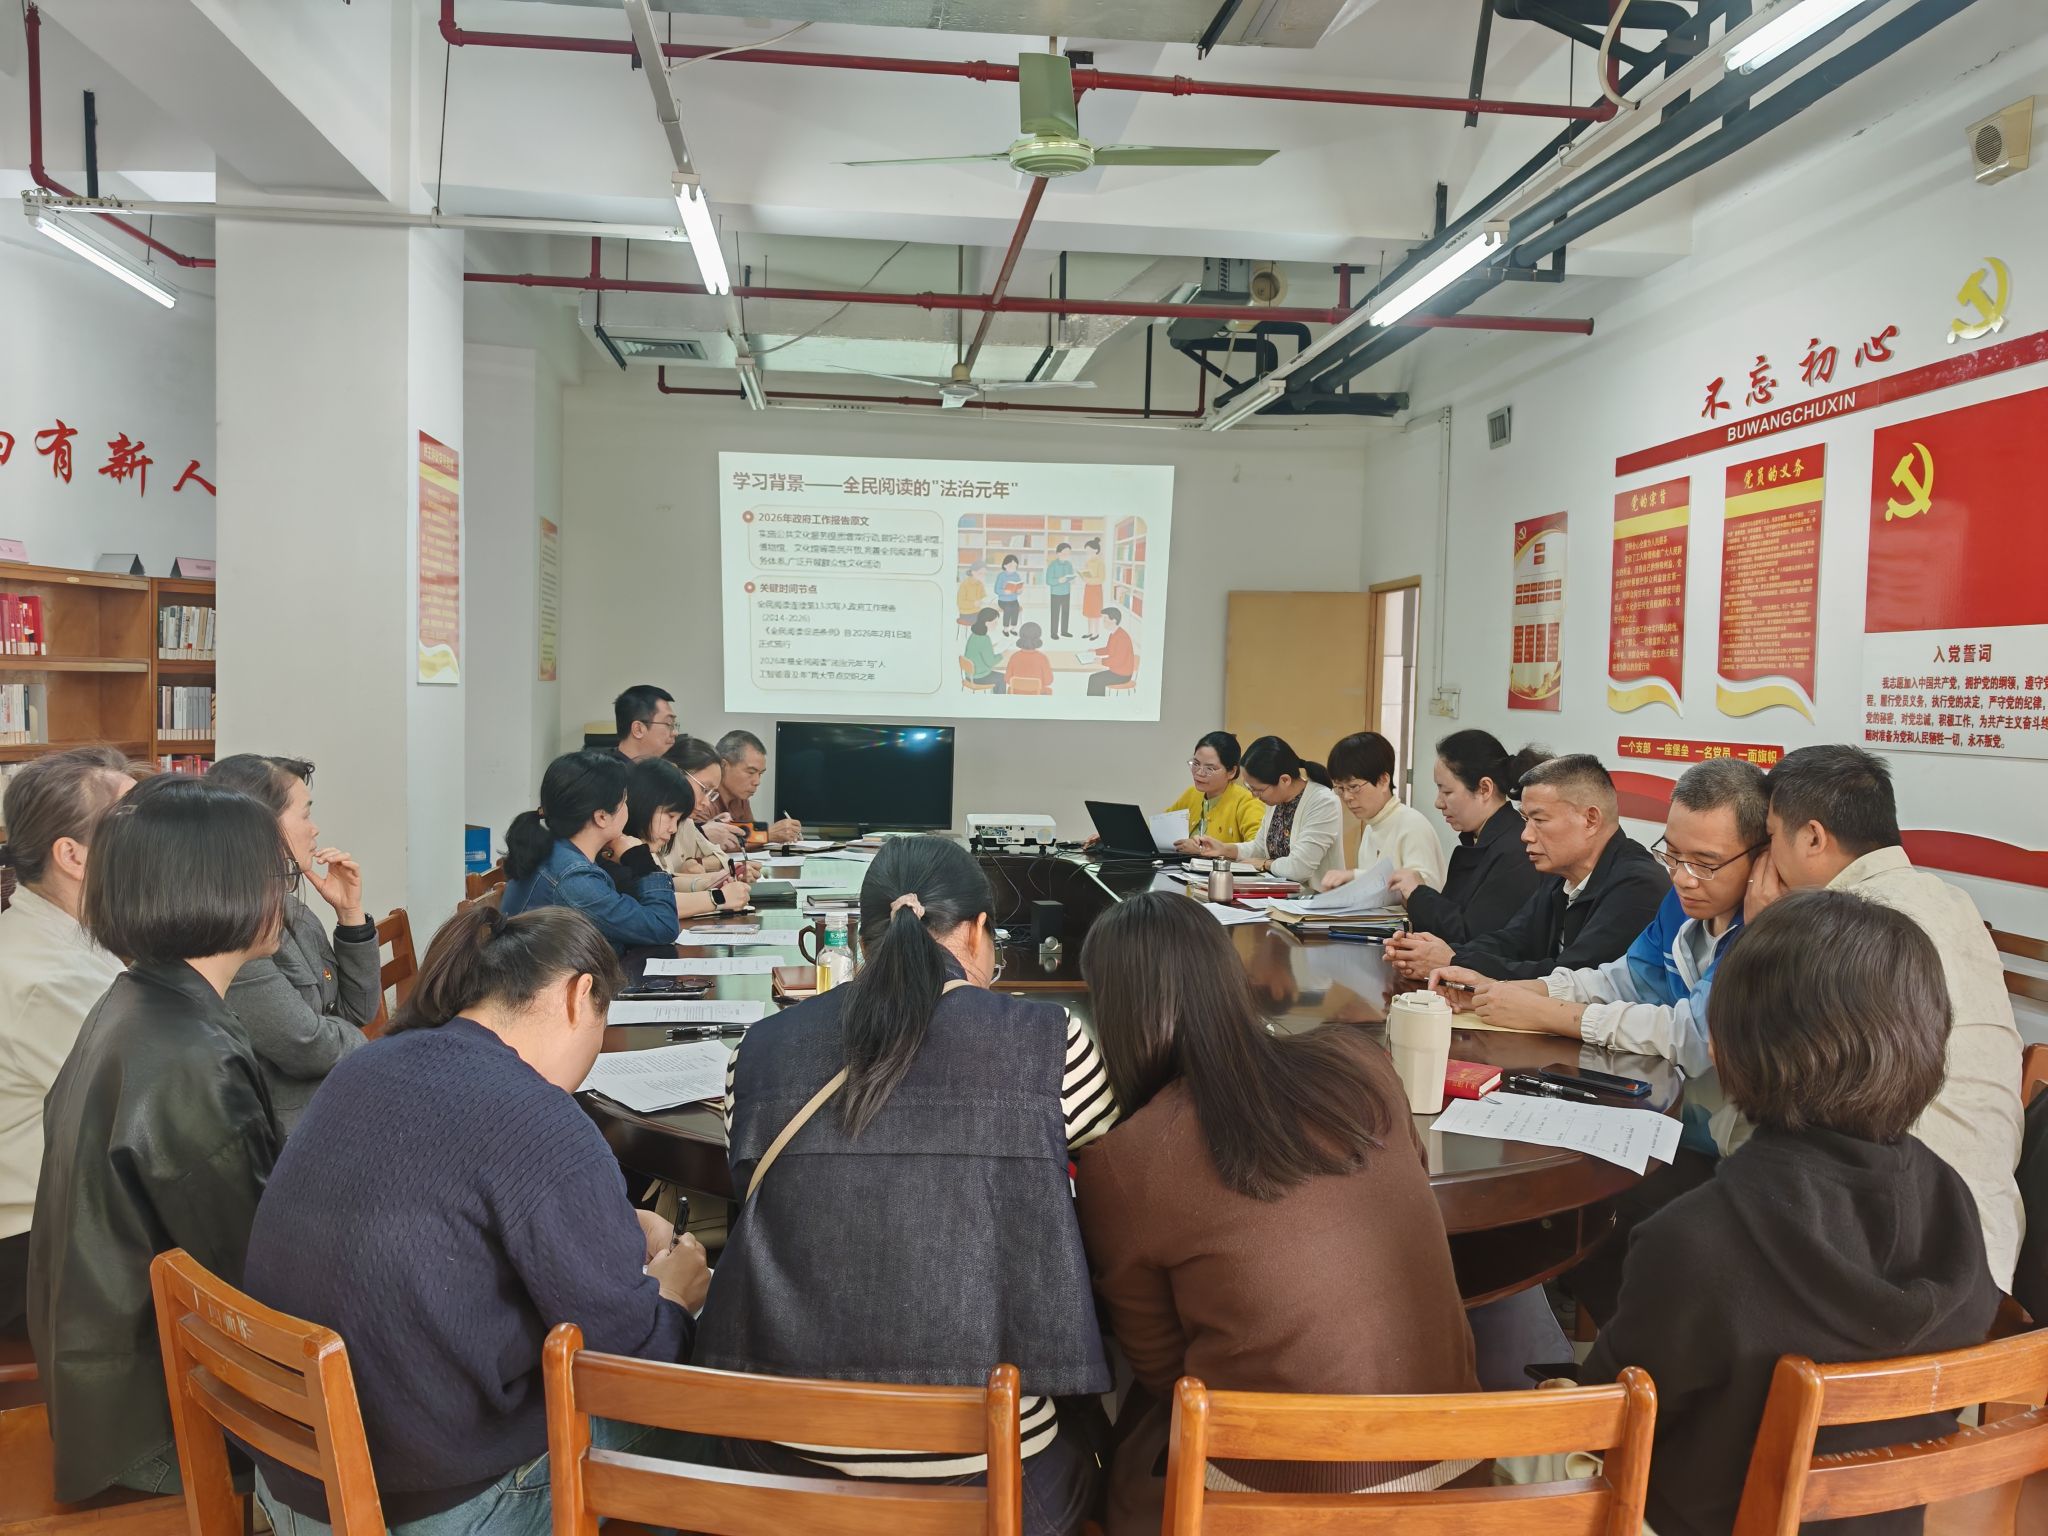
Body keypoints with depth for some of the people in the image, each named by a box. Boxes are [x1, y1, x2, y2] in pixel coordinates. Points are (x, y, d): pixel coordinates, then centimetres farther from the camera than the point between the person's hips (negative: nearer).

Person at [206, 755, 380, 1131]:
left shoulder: (292, 912, 6)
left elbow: (359, 1011, 11)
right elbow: (307, 1049, -20)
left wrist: (350, 912, 1)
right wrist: (351, 1043, 1)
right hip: (280, 1138, -7)